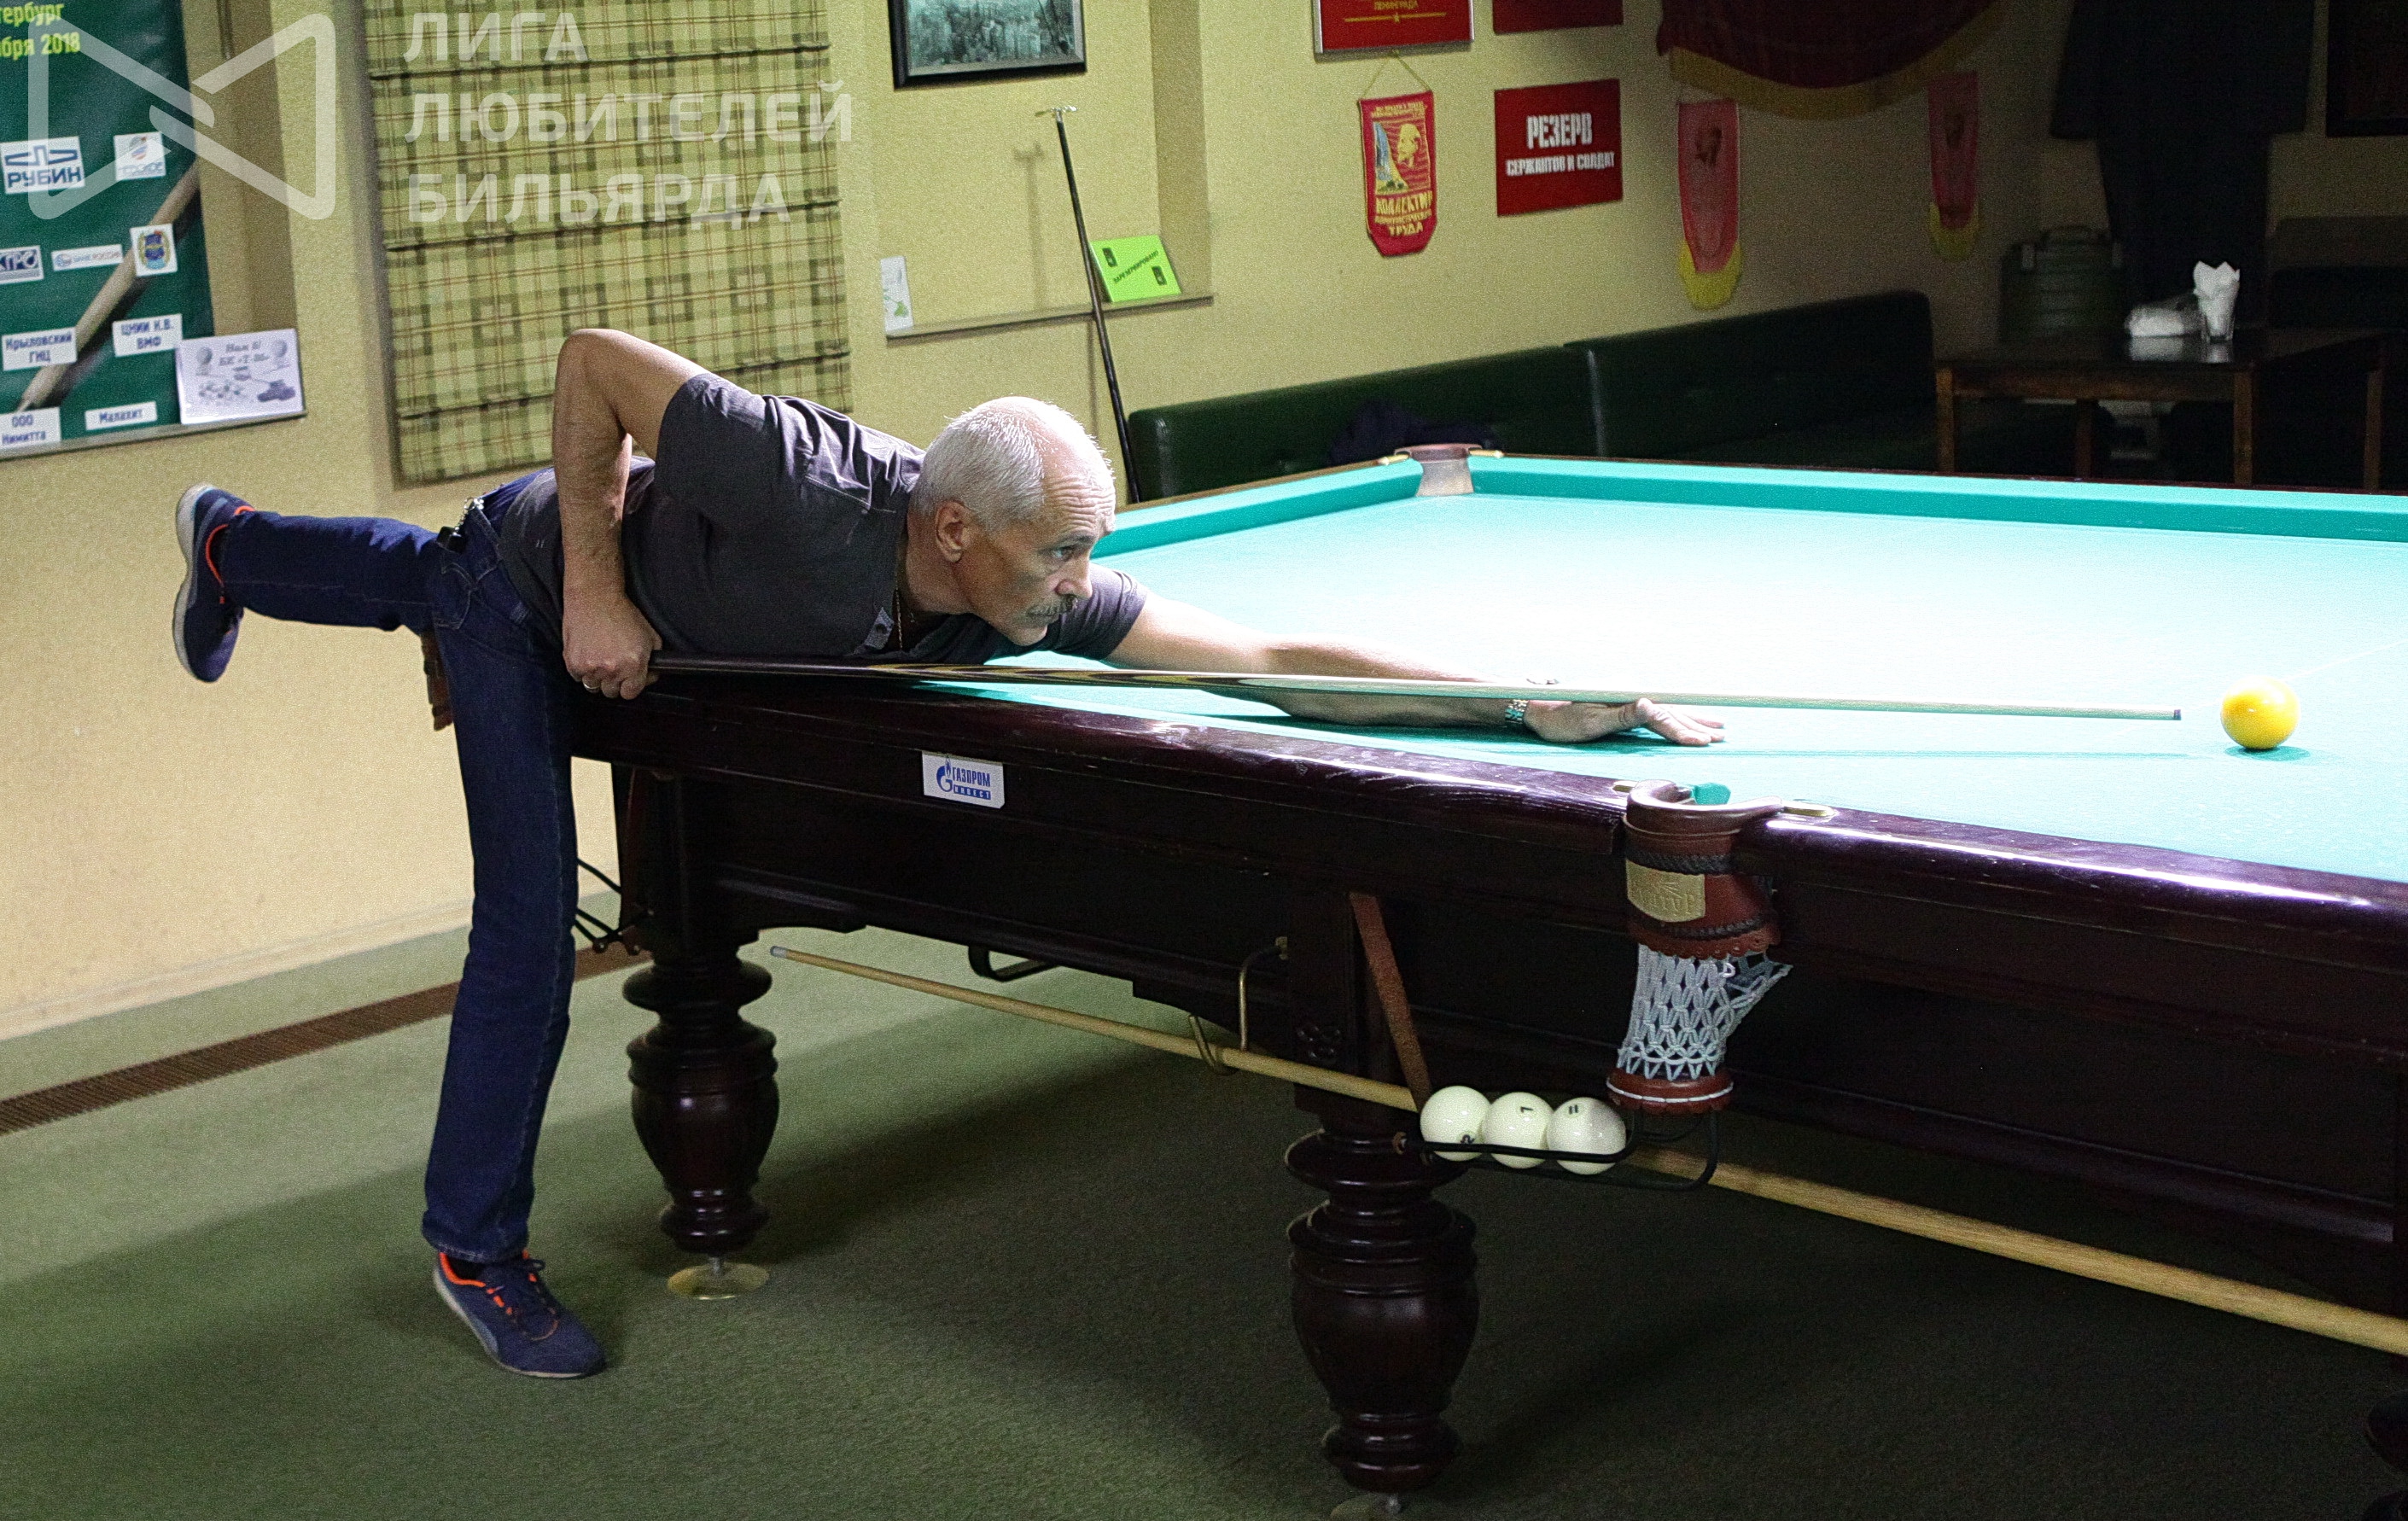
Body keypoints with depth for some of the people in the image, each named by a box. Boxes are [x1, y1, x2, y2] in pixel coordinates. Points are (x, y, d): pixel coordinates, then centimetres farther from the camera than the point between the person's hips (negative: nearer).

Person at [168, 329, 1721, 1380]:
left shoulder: (1039, 593, -29)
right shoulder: (811, 485, -45)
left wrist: (1528, 700, -39)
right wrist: (596, 591, -32)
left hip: (624, 596, 5)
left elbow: (1267, 655, -31)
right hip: (536, 583, -5)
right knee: (533, 930, -2)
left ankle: (238, 542, 65)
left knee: (412, 577, 35)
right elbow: (595, 358, -34)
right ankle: (476, 1248, 14)